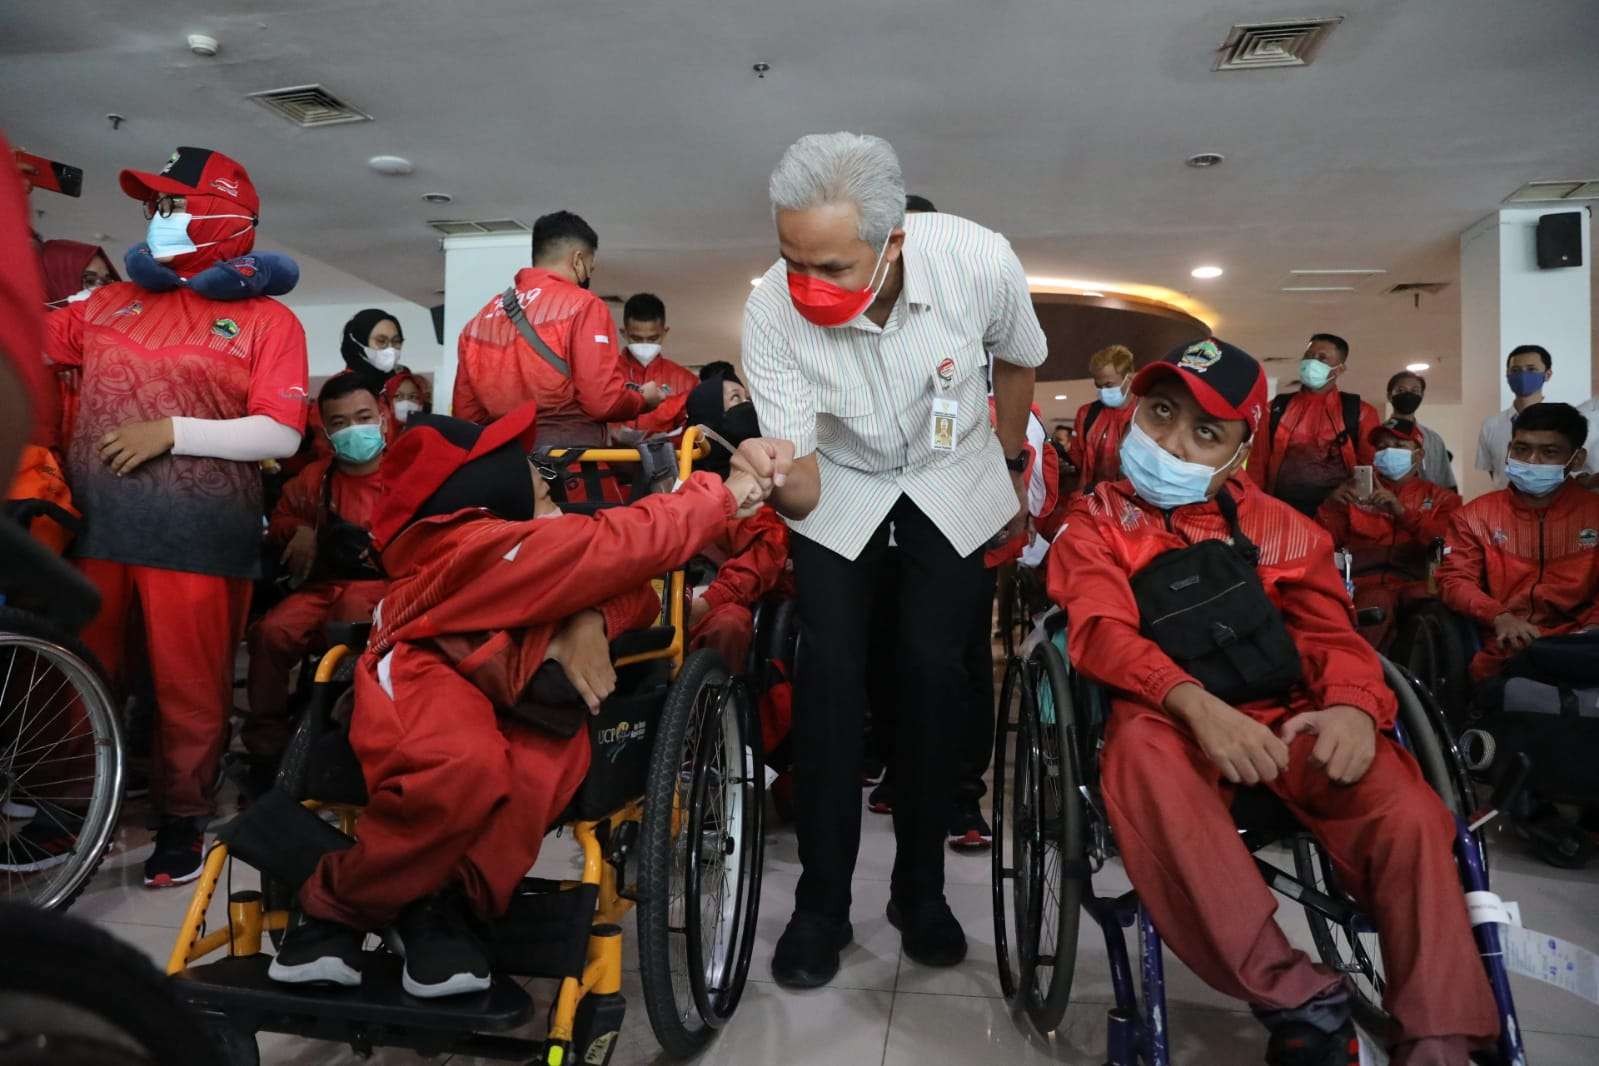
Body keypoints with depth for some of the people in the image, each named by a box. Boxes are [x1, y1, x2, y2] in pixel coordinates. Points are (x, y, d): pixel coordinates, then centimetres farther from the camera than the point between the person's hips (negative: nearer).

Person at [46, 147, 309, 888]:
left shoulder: (266, 320, 1)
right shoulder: (109, 303, 15)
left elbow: (281, 436, -8)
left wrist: (172, 430, -12)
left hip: (197, 536, -4)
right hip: (94, 525, 5)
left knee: (190, 688, 5)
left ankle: (183, 818, 22)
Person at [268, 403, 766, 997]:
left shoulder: (526, 546, 13)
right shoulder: (492, 544, -16)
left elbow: (628, 583, 7)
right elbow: (632, 543, -22)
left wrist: (589, 621, -16)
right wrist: (722, 494, -12)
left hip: (496, 707, 7)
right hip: (420, 690, -7)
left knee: (559, 748, -29)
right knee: (464, 772, -40)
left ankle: (446, 903, -17)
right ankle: (333, 909, -14)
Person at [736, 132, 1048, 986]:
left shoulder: (980, 262, -29)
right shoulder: (773, 310, -30)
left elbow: (1017, 361, -4)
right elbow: (803, 489, -25)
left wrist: (1012, 469, 9)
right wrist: (781, 477, -50)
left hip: (953, 478, 1)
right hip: (840, 484, 0)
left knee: (934, 671, -5)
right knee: (828, 674, -10)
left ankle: (921, 888, 14)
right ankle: (821, 905, 5)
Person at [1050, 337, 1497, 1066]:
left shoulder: (1277, 526, 21)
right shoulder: (1098, 521, 10)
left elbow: (1330, 632, 11)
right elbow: (1102, 630, -8)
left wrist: (1354, 705, -16)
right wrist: (1195, 702, -29)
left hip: (1285, 721, 3)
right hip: (1169, 720, -3)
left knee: (1409, 811, -26)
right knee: (1139, 751, -39)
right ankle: (1296, 1001, -34)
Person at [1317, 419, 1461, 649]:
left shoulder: (1441, 498, 22)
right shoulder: (1358, 493, 22)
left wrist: (1401, 511, -10)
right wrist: (1330, 505, -6)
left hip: (1417, 582, 0)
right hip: (1367, 581, 0)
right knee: (1377, 604, -35)